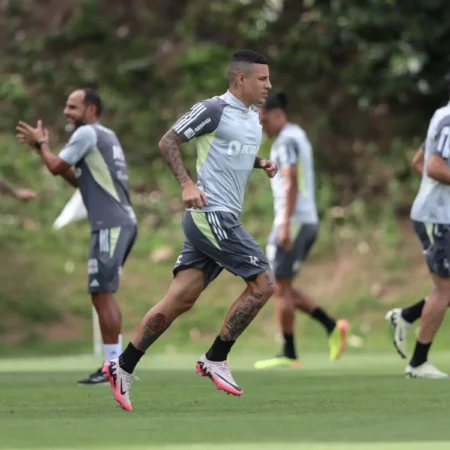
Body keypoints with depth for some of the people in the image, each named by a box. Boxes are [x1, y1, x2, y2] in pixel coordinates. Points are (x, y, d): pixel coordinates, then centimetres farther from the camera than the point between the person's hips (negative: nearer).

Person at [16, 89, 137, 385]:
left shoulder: (88, 133, -8)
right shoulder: (106, 136, 20)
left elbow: (56, 167, -3)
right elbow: (77, 179, 27)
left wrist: (41, 144, 14)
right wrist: (44, 147, 24)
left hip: (111, 225, -10)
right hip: (123, 223, 10)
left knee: (102, 293, -9)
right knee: (104, 294, 14)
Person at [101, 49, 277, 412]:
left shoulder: (253, 117, 16)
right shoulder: (214, 110, -10)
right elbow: (168, 142, -7)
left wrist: (261, 163, 11)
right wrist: (187, 184, -18)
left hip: (222, 219, 9)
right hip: (211, 215, -9)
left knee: (180, 300, 6)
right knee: (263, 283, -9)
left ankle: (123, 367, 10)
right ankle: (215, 361, -1)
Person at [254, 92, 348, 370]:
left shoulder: (286, 141, -12)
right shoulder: (299, 137, 18)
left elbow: (292, 183, -20)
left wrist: (285, 224, -25)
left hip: (294, 221, -10)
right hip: (309, 221, 10)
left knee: (281, 288, -4)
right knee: (283, 287, 13)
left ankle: (289, 355, -1)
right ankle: (332, 327, 4)